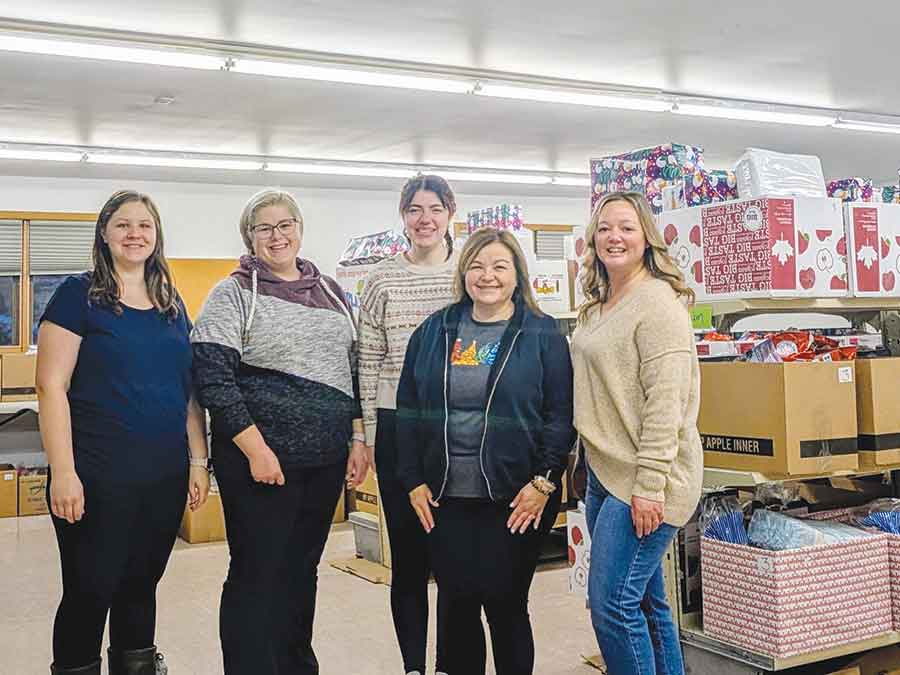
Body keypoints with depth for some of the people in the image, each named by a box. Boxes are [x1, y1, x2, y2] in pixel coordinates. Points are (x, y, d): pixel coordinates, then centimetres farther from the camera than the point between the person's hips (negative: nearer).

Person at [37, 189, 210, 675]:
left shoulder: (172, 304, 12)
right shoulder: (78, 295, -4)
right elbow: (51, 386, -10)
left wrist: (198, 461, 10)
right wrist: (63, 472, -16)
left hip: (166, 474, 5)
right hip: (98, 476, -5)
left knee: (140, 586, 15)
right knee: (89, 591, 3)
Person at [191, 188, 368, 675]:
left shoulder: (331, 293, 12)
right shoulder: (234, 293, -4)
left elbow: (353, 372, 16)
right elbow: (213, 377, -12)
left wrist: (358, 440, 8)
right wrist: (257, 450, -17)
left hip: (326, 457, 5)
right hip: (259, 456, -5)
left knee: (302, 568, 15)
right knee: (258, 574, 0)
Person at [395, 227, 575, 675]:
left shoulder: (543, 335, -2)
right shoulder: (433, 332, 7)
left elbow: (561, 415, -5)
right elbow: (408, 411, 8)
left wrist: (544, 482, -12)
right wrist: (414, 480, 3)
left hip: (515, 501, -3)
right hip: (446, 498, 3)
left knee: (506, 604, 5)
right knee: (455, 604, 11)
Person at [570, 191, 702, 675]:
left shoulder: (657, 302, -13)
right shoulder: (597, 307, 15)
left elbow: (665, 401, -19)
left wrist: (649, 485, -22)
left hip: (643, 481, -9)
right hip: (604, 473, 9)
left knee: (612, 605, -7)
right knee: (645, 601, 16)